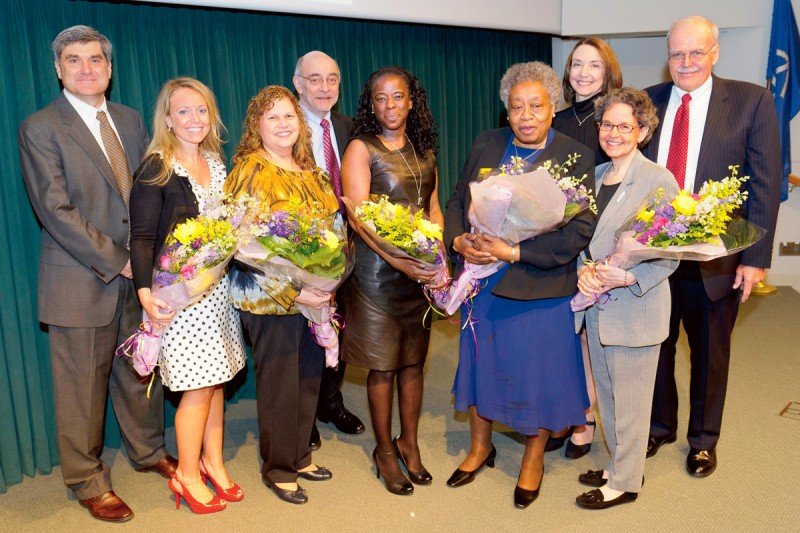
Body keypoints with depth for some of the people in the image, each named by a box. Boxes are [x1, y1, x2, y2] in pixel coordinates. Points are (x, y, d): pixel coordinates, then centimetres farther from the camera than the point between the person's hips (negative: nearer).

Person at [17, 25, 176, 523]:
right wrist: (114, 261, -15)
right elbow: (56, 210, -13)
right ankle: (87, 481, 26)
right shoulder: (40, 128, -7)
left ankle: (149, 450, 38)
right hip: (82, 281, -5)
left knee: (142, 372, 17)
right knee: (83, 386, 7)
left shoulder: (130, 119, 10)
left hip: (137, 276, 5)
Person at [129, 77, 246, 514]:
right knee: (197, 387, 1)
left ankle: (212, 461, 31)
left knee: (217, 377, 13)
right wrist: (145, 290, -26)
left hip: (218, 285, 6)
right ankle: (187, 475, 21)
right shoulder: (155, 170, -10)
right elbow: (141, 236, -14)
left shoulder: (215, 162, 9)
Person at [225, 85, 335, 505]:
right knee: (279, 384, 5)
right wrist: (294, 291, -21)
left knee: (310, 376, 15)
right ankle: (278, 467, 24)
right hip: (270, 298, -6)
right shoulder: (250, 171, -11)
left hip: (315, 294, 7)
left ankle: (299, 455, 34)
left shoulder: (308, 169, 10)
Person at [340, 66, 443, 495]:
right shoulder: (361, 149, -6)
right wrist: (402, 263, -24)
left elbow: (434, 209, 14)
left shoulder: (424, 149, 11)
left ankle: (409, 443, 30)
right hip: (377, 270, -5)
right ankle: (385, 450, 24)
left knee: (413, 361, 13)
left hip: (421, 269, 5)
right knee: (383, 366, 6)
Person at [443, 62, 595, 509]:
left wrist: (513, 252, -21)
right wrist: (459, 240, -11)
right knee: (480, 365, 18)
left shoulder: (577, 157, -8)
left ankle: (534, 458, 36)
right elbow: (457, 202, 9)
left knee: (537, 374, 10)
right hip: (482, 283, 4)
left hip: (540, 290, -4)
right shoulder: (485, 145, 5)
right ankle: (480, 447, 42)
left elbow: (580, 230, -16)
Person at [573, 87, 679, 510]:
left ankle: (625, 482, 24)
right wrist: (584, 269, -7)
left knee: (629, 400, 7)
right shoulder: (594, 175, 8)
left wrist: (631, 277, -25)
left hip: (635, 308, -7)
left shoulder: (659, 181, -12)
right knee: (607, 393, 19)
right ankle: (618, 466, 37)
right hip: (596, 306, 7)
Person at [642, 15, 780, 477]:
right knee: (655, 346, 16)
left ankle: (703, 439, 36)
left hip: (715, 258, -2)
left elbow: (765, 184, -6)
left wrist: (755, 257, -11)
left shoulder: (752, 101, -5)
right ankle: (659, 426, 39)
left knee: (709, 352, 15)